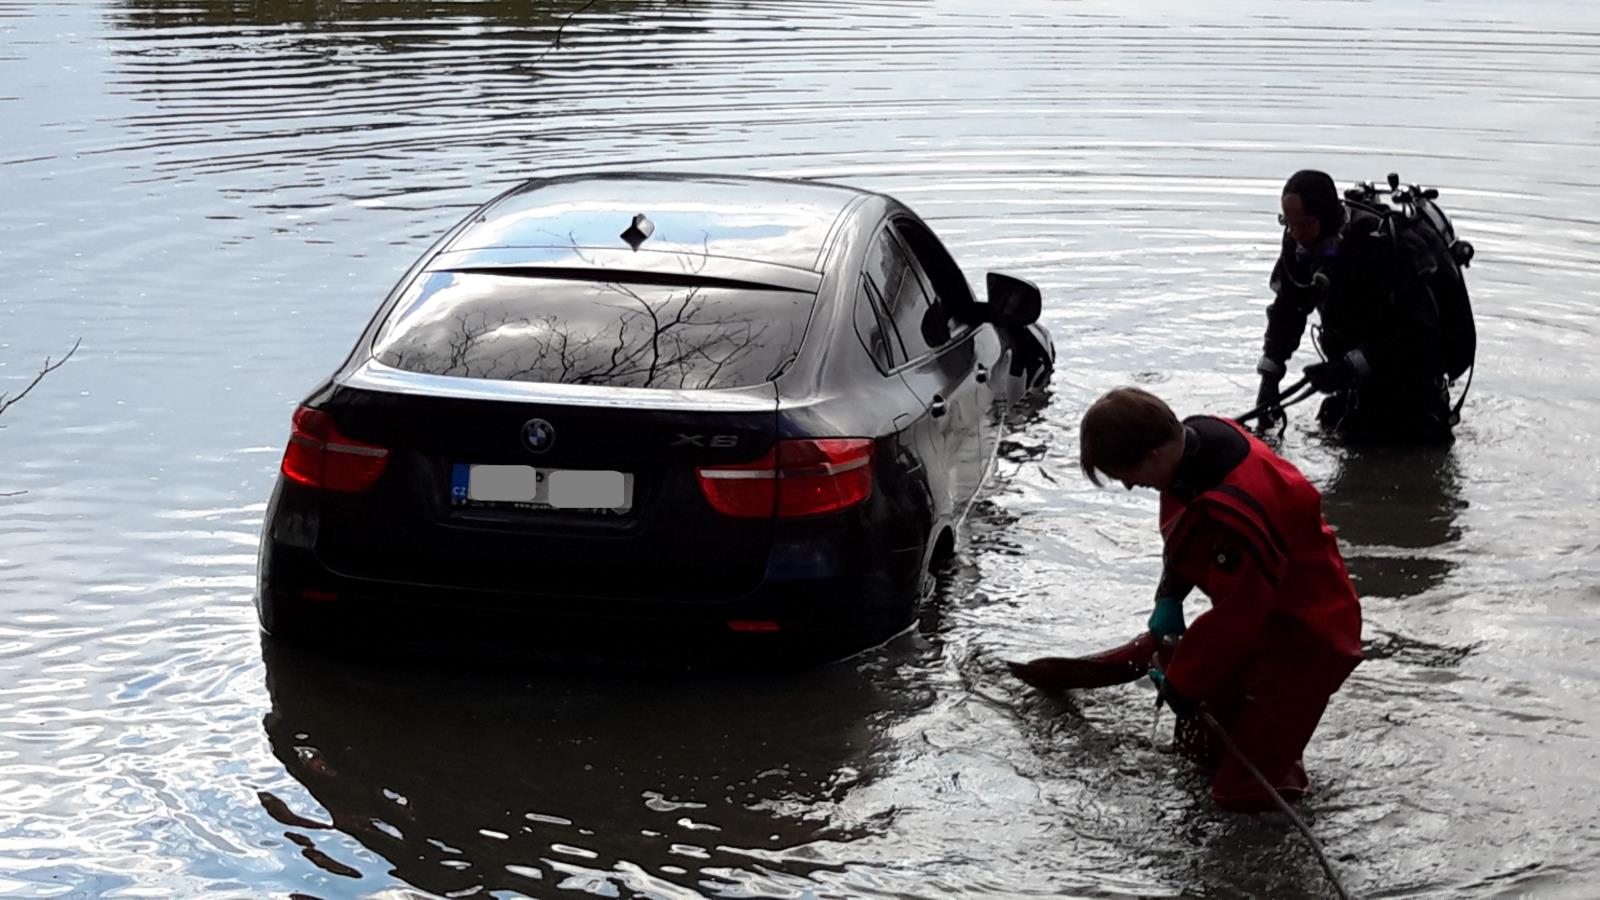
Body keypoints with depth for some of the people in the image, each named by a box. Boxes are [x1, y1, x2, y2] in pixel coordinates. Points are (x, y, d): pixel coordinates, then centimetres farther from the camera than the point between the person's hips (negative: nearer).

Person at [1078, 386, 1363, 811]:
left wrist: (1181, 683, -14)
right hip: (1260, 616, 9)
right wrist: (1170, 597, 1)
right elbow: (1183, 536, 11)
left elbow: (1233, 617, -26)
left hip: (1307, 637, -9)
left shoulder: (1235, 513, -37)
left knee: (1244, 791, -7)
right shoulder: (1195, 440, -9)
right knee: (1198, 743, 17)